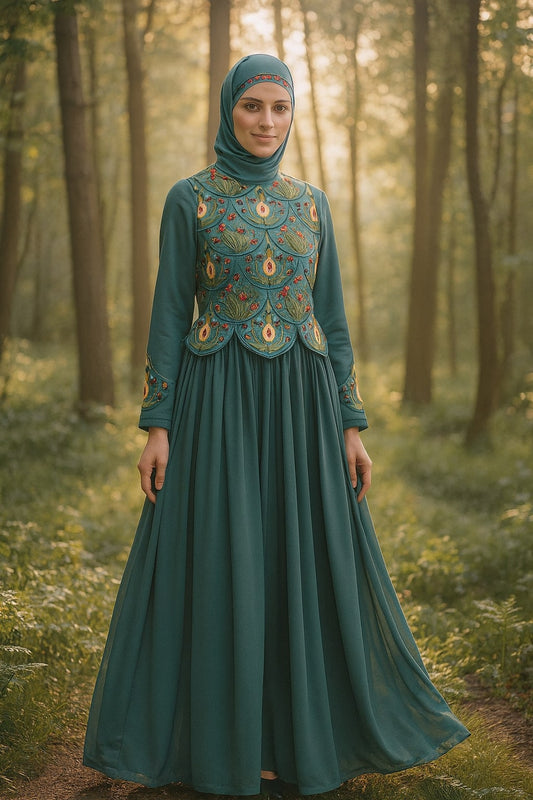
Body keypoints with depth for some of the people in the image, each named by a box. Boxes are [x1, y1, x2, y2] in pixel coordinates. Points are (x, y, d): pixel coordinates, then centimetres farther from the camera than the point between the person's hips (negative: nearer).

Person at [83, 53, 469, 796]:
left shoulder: (310, 201, 10)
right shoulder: (188, 199, 1)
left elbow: (332, 317, 9)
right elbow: (168, 315, -1)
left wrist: (351, 426, 3)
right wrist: (157, 426, -7)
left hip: (299, 403, 3)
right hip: (219, 403, -3)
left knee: (307, 565, 6)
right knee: (219, 569, -1)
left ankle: (298, 724, 24)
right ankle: (227, 739, 15)